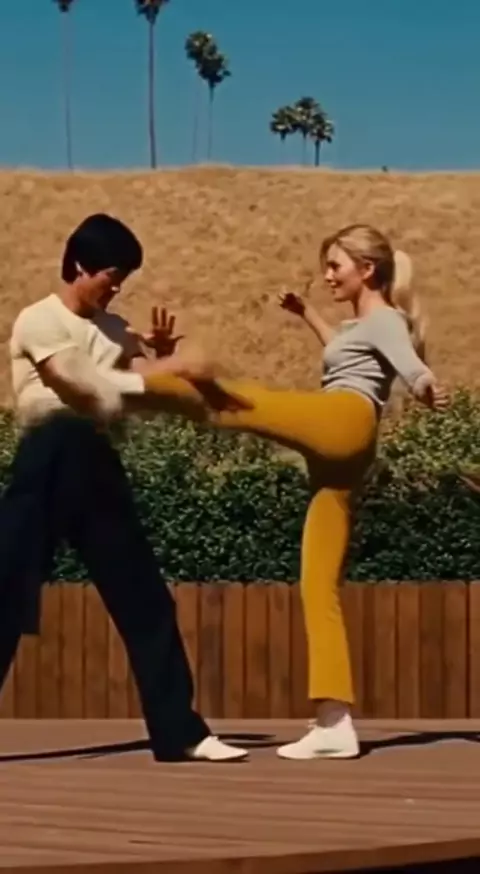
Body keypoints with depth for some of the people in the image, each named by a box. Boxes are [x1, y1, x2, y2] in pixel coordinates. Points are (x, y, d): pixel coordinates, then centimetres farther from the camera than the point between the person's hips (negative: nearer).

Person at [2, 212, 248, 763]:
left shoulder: (112, 329, 19)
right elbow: (77, 384, -16)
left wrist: (159, 358, -5)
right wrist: (152, 372, -18)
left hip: (98, 464, 7)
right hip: (49, 465, -7)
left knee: (144, 601, 6)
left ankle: (180, 732, 11)